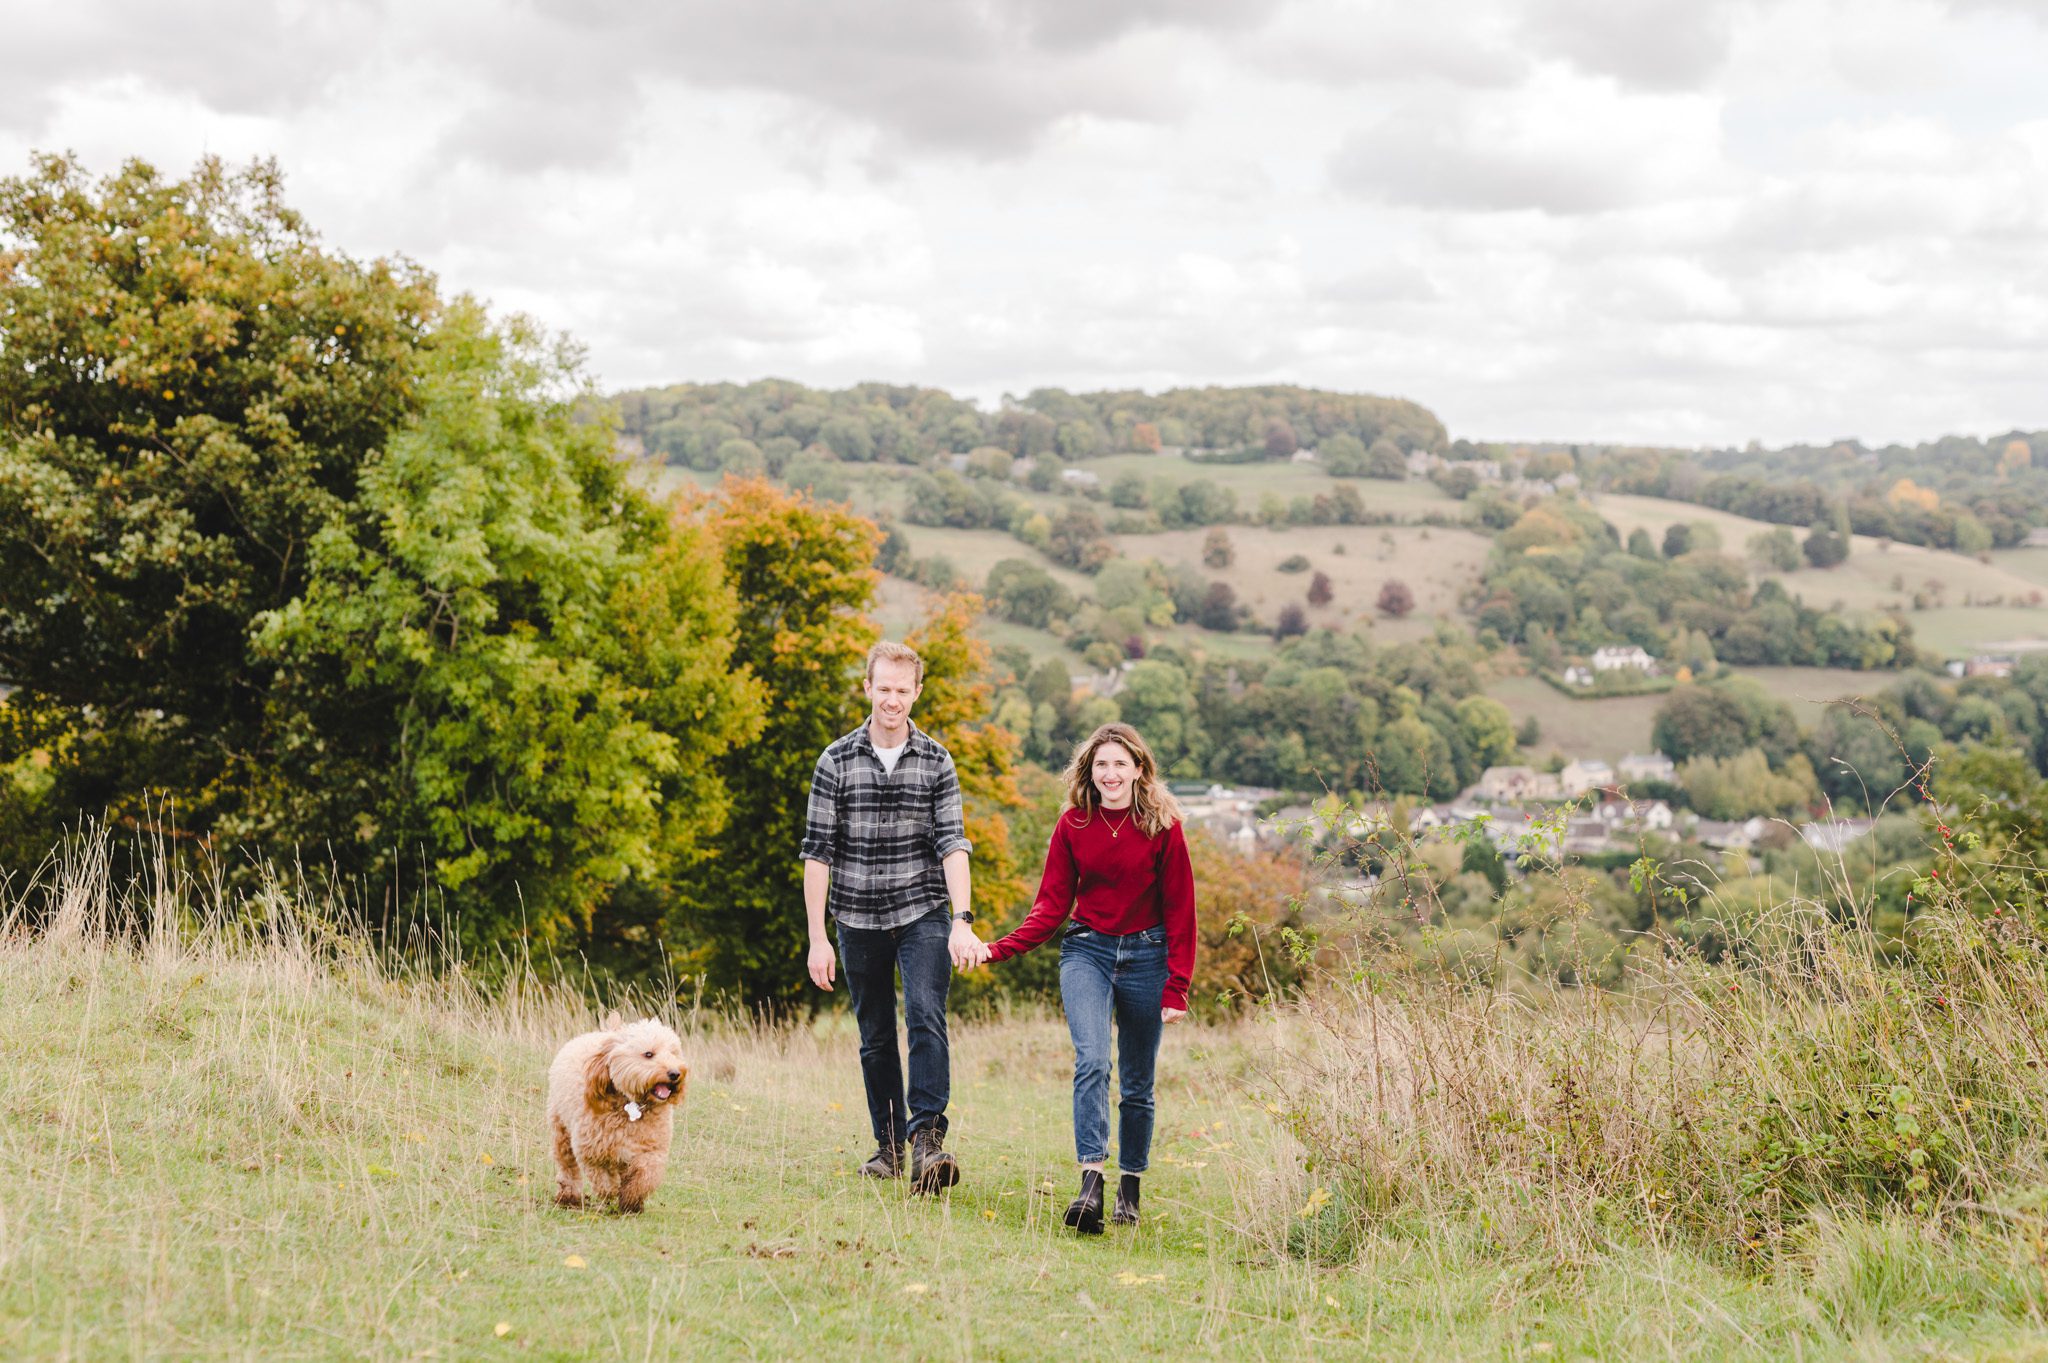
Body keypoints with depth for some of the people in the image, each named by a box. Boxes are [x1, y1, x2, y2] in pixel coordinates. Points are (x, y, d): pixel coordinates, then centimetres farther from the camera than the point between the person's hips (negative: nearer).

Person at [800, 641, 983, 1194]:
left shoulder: (937, 763, 1)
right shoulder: (836, 762, 0)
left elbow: (952, 843, -6)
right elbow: (818, 852, -1)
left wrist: (962, 921, -19)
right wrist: (817, 938, -5)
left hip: (923, 915, -1)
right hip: (859, 921, 1)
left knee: (926, 1018, -19)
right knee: (876, 1038, 9)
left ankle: (927, 1138, -22)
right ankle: (890, 1145, 21)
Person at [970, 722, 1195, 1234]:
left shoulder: (1162, 826, -6)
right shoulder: (1073, 825, 0)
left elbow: (1180, 909, -2)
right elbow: (1051, 904, 3)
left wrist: (1177, 987, -4)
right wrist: (998, 949, -10)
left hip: (1145, 955, 0)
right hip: (1086, 951, 0)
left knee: (1138, 1084, 7)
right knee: (1092, 1061, -21)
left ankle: (1129, 1189, 23)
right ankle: (1091, 1185, -29)